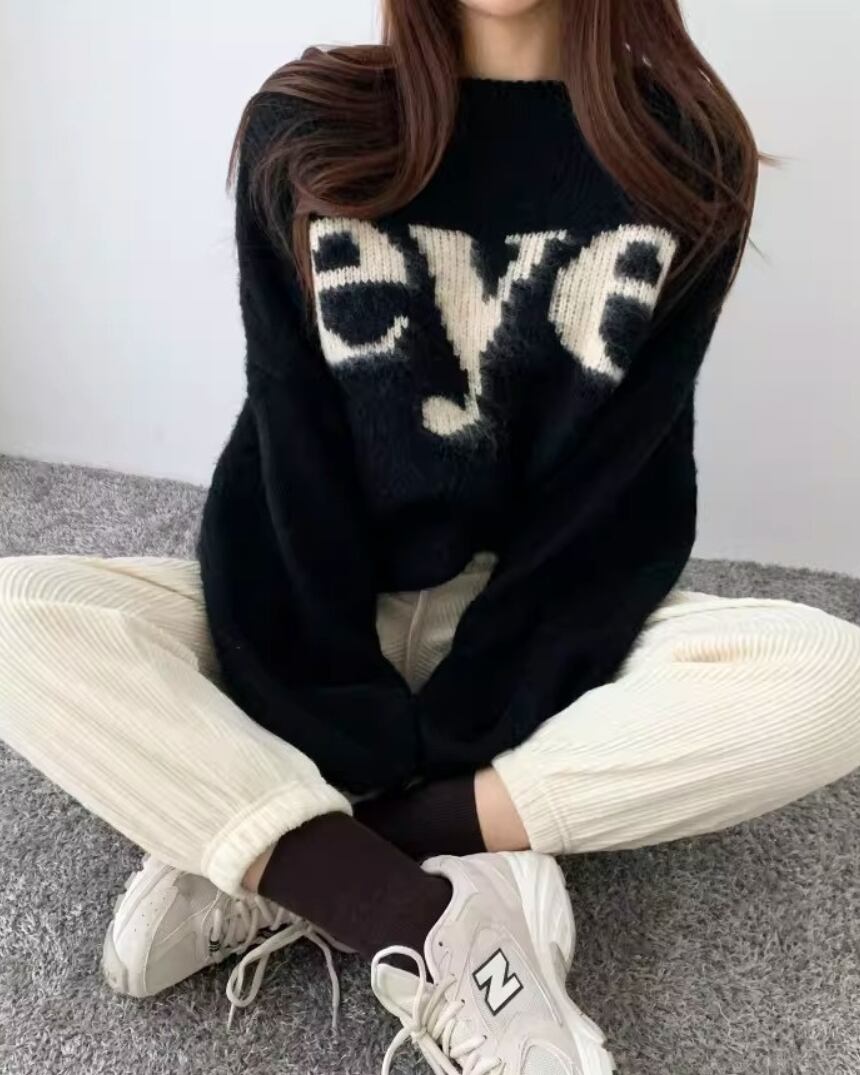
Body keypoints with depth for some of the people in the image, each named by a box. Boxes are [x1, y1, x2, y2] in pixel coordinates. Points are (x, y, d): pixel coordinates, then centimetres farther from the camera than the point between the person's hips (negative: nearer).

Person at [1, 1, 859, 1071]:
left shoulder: (687, 155, -3)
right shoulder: (303, 129, -2)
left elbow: (619, 488, -9)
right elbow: (294, 455, -9)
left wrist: (447, 733, -17)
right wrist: (353, 730, -17)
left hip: (540, 639, 1)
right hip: (311, 619, 1)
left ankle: (270, 867, -21)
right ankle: (425, 922, -26)